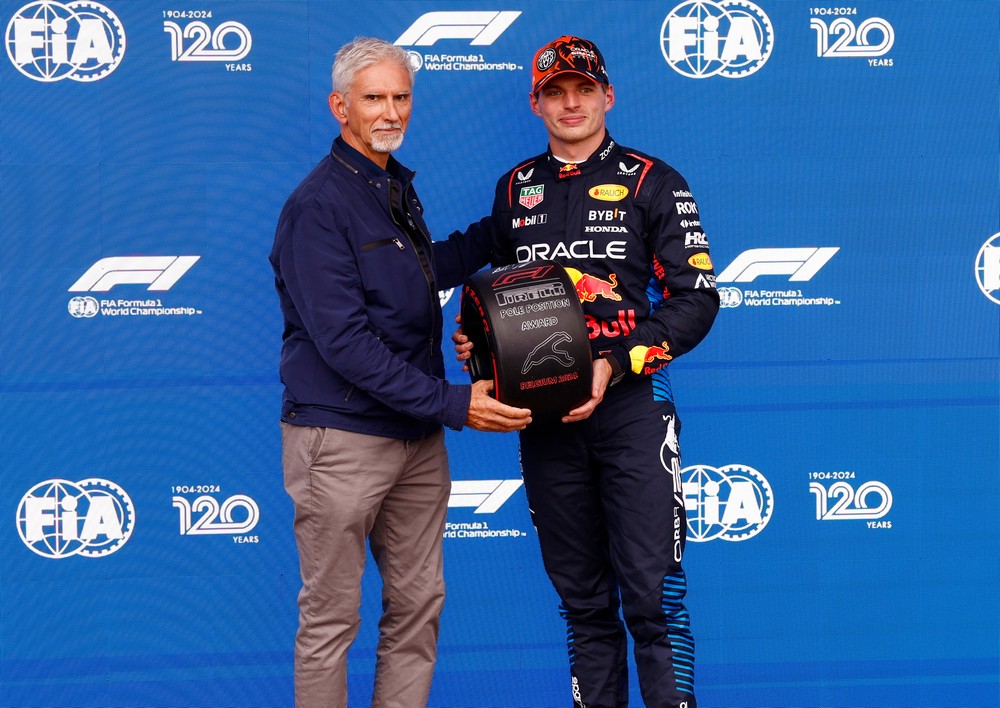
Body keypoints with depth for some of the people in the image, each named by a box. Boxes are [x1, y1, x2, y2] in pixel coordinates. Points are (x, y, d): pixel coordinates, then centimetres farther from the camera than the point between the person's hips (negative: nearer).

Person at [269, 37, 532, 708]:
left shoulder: (398, 187, 12)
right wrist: (452, 403, -20)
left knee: (418, 608, 11)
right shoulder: (317, 205, -13)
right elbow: (345, 342, -20)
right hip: (342, 439, -8)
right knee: (331, 618, 0)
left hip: (418, 437, 8)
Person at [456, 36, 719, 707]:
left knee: (651, 595, -7)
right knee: (581, 597, 10)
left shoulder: (651, 182, 1)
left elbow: (695, 298, -5)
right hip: (546, 414, 4)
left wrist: (615, 364, -16)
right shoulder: (515, 189, 14)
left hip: (631, 406, -4)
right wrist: (477, 339, 2)